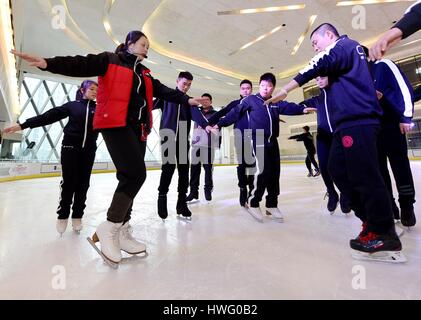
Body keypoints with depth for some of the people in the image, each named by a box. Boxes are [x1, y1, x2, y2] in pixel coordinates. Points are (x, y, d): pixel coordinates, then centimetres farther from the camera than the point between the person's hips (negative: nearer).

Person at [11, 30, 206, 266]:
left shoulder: (144, 72, 27)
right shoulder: (110, 60, 9)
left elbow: (163, 91, 23)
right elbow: (80, 65, -4)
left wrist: (186, 99, 16)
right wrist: (48, 63, -20)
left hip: (138, 128, 7)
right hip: (115, 124, -7)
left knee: (130, 177, 3)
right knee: (136, 173, -20)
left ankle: (121, 232, 14)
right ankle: (109, 229, -5)